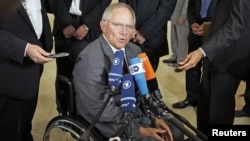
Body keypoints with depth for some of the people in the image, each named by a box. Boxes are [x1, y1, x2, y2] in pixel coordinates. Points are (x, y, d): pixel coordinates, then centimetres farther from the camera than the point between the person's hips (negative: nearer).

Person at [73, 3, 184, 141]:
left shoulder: (135, 50, 0)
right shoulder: (90, 59, -23)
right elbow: (101, 110, -24)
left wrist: (156, 117, -5)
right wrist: (140, 130, -20)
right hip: (106, 123, -7)